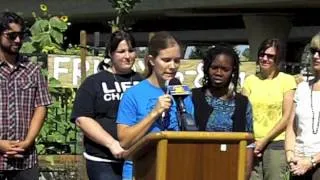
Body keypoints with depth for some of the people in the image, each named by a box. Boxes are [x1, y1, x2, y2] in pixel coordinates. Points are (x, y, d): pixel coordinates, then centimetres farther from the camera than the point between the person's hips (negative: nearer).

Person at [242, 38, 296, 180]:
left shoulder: (287, 80, 1)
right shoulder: (250, 80, 10)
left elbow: (287, 118, -2)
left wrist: (264, 141, -6)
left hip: (276, 144, -2)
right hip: (252, 146, 2)